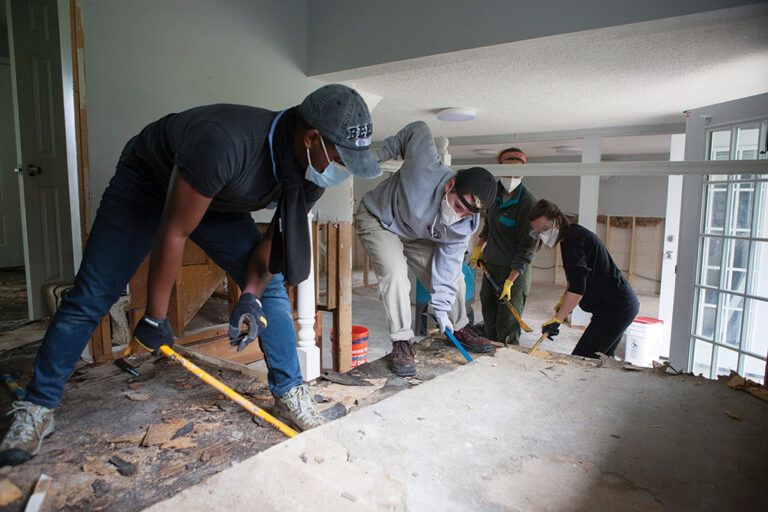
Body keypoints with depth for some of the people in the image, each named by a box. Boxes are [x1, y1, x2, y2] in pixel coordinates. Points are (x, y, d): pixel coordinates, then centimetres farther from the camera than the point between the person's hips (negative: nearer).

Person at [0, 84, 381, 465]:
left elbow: (275, 239, -8)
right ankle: (37, 408, 15)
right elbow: (174, 232, -33)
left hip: (218, 199, 5)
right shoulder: (225, 142, -43)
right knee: (90, 298, -5)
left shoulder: (312, 169, -21)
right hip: (146, 184, -5)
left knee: (271, 284, -7)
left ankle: (289, 394, 5)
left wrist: (251, 295, -25)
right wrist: (155, 318, -22)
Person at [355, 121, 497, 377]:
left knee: (453, 275, 1)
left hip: (416, 235, 5)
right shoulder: (425, 168, -40)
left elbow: (448, 263, -15)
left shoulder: (465, 225, -23)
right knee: (395, 273, -28)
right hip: (378, 220, -4)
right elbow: (419, 129, -21)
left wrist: (441, 308, -17)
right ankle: (401, 342, -15)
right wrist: (382, 152, -12)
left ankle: (460, 328, 26)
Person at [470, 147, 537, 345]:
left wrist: (510, 281, -22)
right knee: (490, 324, 15)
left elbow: (527, 249, -19)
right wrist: (479, 246, 14)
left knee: (507, 330, -3)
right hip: (490, 267, 7)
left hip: (514, 271, -7)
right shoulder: (494, 193, 4)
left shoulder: (528, 203, -18)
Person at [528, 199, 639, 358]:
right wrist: (563, 300, 14)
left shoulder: (575, 239, -20)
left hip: (615, 308, -11)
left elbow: (578, 288, -29)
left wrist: (557, 319, -30)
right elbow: (576, 278, 26)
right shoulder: (571, 236, 12)